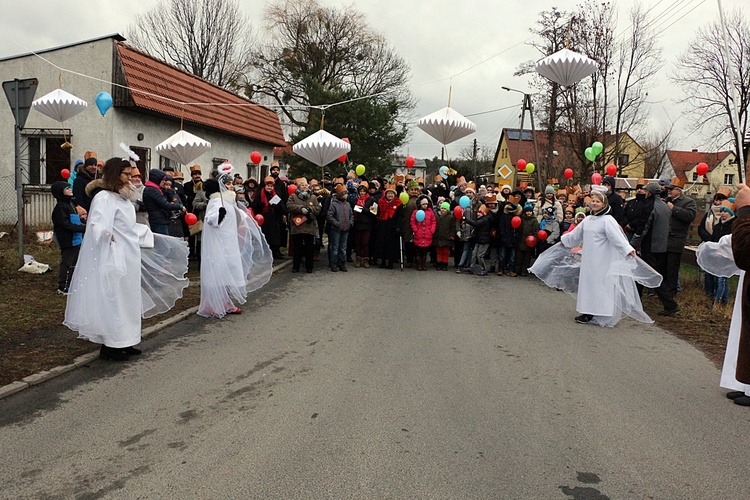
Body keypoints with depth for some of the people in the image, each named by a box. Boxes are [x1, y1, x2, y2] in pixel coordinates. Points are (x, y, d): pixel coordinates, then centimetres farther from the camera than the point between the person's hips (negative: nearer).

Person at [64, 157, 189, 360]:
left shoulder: (122, 197, 14)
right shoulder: (103, 197, -14)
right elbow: (97, 224, -26)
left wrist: (150, 236, 29)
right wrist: (107, 234, -43)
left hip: (128, 257, 10)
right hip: (112, 258, -10)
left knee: (127, 299, 13)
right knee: (111, 299, -2)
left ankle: (123, 343, 21)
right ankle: (109, 346, 7)